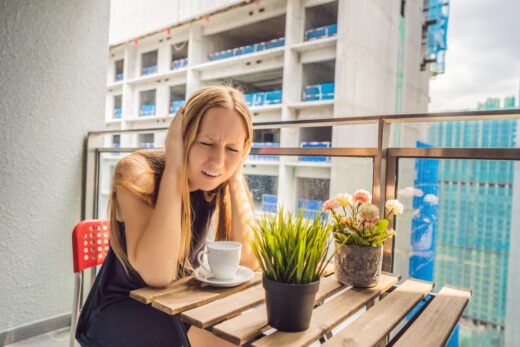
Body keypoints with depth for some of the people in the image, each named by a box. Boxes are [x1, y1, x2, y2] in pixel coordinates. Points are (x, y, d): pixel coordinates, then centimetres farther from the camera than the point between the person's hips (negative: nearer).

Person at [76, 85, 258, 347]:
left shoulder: (219, 183, -9)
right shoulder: (138, 172, -23)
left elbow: (248, 262, -17)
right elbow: (158, 274, -34)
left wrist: (236, 177, -22)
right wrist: (173, 168, -33)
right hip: (120, 310, -4)